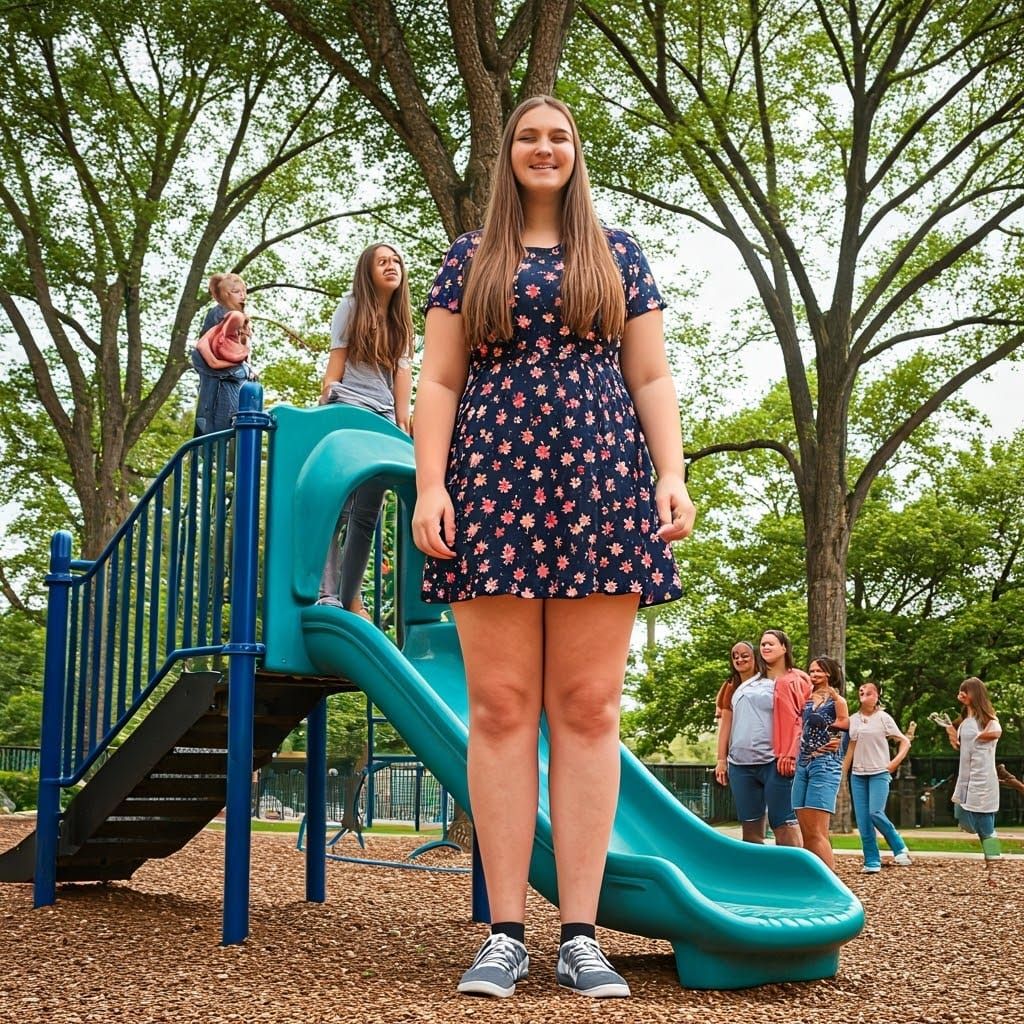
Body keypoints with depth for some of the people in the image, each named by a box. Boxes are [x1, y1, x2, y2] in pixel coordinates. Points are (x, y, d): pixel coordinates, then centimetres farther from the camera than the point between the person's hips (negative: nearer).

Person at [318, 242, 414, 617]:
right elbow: (335, 365, 4)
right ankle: (328, 597, -15)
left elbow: (402, 371, 10)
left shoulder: (401, 320, 19)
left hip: (383, 418, 5)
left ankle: (350, 599, 9)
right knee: (337, 508, -12)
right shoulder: (351, 308, 6)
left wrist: (402, 424, 2)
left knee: (367, 514, 3)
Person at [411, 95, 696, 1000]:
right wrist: (429, 486, -4)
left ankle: (582, 934, 1)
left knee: (588, 709, -3)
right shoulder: (470, 259, 15)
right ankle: (506, 933, 1)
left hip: (600, 486, 1)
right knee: (501, 708, -4)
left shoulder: (618, 254, 17)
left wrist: (671, 476, -2)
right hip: (494, 485, 0)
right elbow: (438, 383, 9)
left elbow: (651, 380, 12)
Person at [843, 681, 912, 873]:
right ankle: (872, 862, 5)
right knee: (862, 819, -1)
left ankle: (900, 848, 2)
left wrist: (895, 762, -10)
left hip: (879, 773, -4)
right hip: (858, 774, 4)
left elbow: (905, 741, 2)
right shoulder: (853, 719, 9)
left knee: (875, 813, -19)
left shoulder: (883, 717, -2)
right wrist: (843, 773, 10)